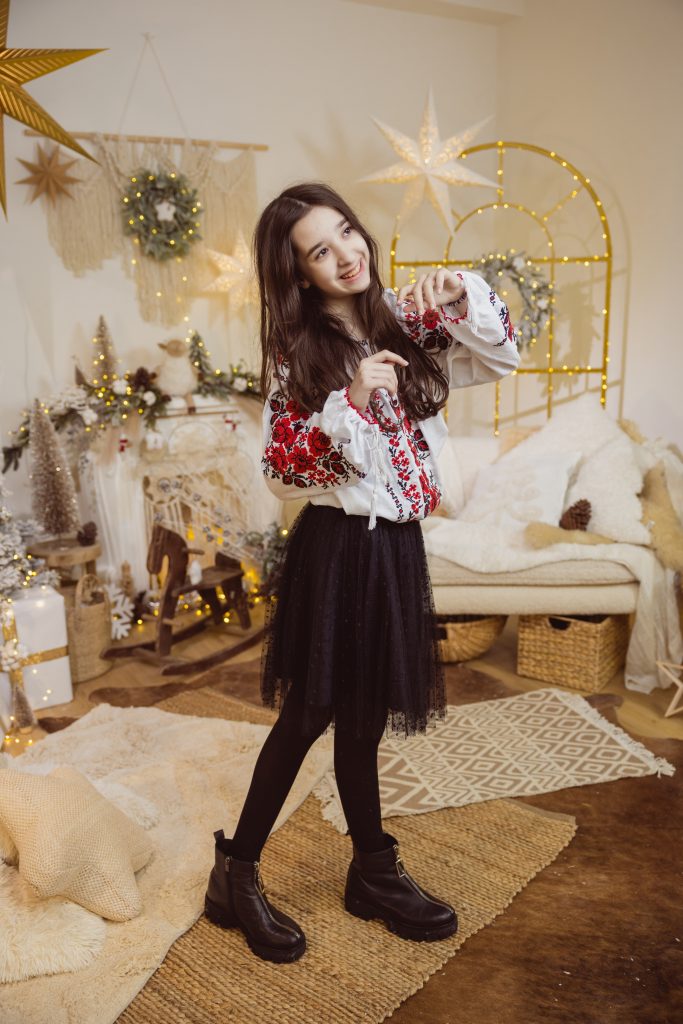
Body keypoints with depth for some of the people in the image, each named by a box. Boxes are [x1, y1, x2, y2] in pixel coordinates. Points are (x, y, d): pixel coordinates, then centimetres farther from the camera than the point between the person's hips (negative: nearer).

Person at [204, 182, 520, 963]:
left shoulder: (405, 323, 6)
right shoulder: (296, 352, -8)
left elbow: (499, 355, 8)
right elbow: (282, 468, -13)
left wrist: (461, 296, -9)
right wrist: (351, 400, -24)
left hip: (396, 545, 5)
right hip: (336, 546, -5)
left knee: (361, 717, 18)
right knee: (309, 715, 5)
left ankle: (374, 873, 37)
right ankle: (236, 877, 26)